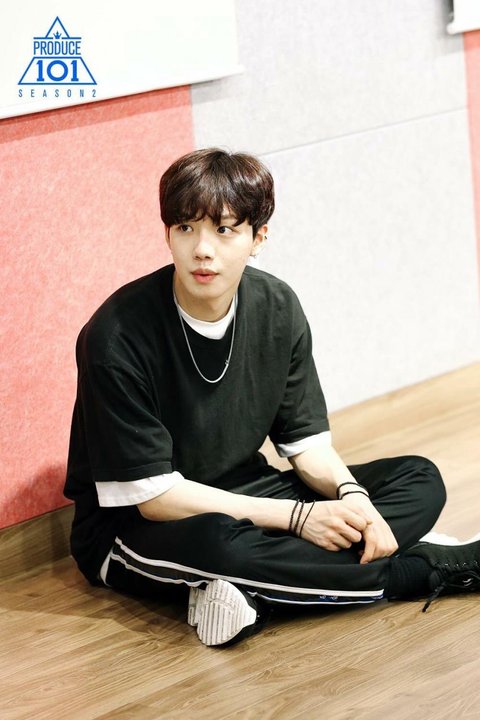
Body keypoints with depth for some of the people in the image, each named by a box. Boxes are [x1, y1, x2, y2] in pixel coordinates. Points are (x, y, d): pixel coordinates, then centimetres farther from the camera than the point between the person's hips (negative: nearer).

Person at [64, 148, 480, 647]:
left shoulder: (277, 309, -5)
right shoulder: (118, 337, -23)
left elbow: (306, 440, 2)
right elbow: (153, 495, -23)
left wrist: (349, 493, -22)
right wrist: (298, 517, -25)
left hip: (242, 495, 7)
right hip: (136, 528, -6)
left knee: (419, 481, -6)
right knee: (214, 543, -42)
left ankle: (253, 595, -25)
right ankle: (437, 569, -24)